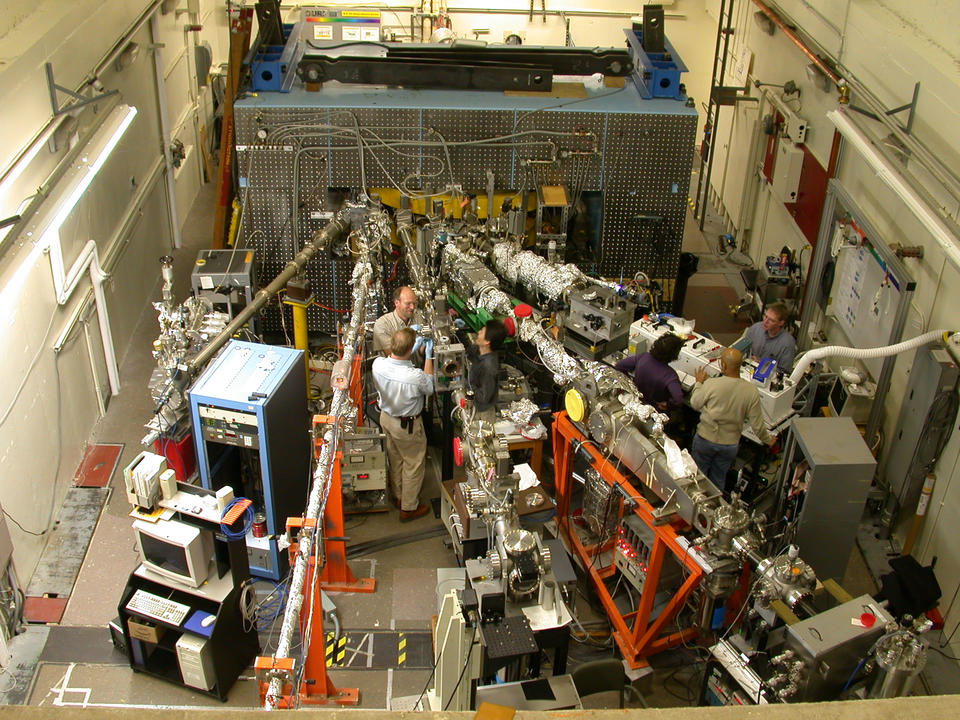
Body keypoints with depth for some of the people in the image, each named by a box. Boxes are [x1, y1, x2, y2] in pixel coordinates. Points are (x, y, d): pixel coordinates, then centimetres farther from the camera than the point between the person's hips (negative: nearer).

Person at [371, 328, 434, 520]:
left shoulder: (378, 364, -23)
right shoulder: (416, 376, -38)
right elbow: (430, 388, -13)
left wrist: (413, 347, 5)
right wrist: (428, 355, -8)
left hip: (386, 417, 6)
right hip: (407, 425, -6)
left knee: (395, 459, 28)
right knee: (413, 465, 18)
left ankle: (397, 496, 50)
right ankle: (409, 508, 34)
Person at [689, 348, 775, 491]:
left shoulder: (711, 384, -25)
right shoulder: (751, 391, -16)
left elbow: (695, 404, -6)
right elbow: (757, 424, -8)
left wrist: (699, 383, 11)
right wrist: (768, 440, 12)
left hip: (706, 438, -2)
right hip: (730, 443, 2)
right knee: (719, 479, 24)